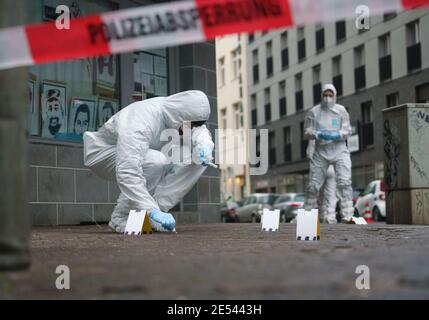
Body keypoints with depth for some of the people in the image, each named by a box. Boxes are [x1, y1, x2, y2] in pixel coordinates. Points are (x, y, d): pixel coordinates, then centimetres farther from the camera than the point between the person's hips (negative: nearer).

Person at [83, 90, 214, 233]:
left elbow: (200, 130, 1)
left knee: (199, 161, -10)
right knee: (156, 161, -38)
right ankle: (121, 218, -21)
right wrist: (152, 210, -51)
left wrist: (203, 144, -25)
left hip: (137, 153, 8)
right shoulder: (138, 124, -38)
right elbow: (127, 174, -46)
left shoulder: (174, 111, -15)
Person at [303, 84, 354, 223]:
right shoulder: (313, 112, 2)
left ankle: (347, 216, -14)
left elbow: (347, 131, -1)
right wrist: (319, 134, -18)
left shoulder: (341, 110, 2)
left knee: (344, 182, -14)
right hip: (320, 152, 1)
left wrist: (335, 135, -21)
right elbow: (307, 132, 2)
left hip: (339, 151, -1)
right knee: (313, 185, 4)